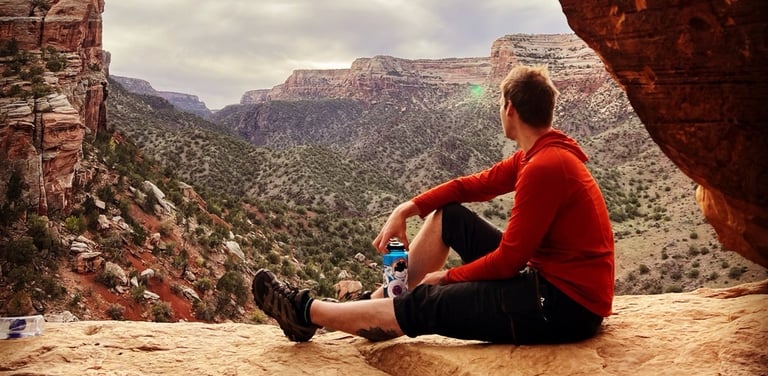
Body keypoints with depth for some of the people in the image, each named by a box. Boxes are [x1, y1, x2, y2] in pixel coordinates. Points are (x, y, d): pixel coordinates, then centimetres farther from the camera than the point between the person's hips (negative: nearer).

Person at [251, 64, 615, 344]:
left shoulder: (544, 167, -24)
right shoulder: (542, 154, 8)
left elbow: (508, 259, -21)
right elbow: (472, 184, 13)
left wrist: (446, 277, -6)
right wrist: (405, 209, 3)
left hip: (566, 305, -9)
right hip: (551, 278, 9)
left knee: (423, 306, -7)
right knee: (446, 215, 11)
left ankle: (307, 311, 10)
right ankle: (391, 296, 19)